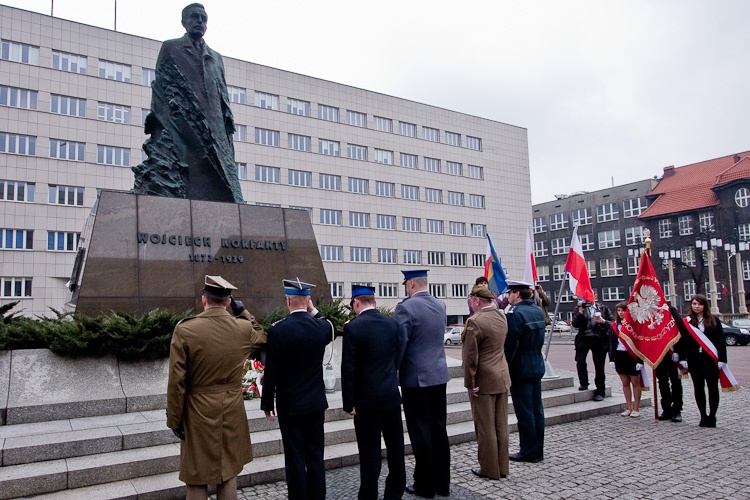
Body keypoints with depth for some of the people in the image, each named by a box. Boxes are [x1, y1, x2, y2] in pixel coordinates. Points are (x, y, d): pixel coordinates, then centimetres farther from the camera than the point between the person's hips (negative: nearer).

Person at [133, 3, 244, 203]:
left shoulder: (216, 58, 27)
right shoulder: (170, 48, 15)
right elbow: (160, 87, 6)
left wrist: (228, 123, 6)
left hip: (214, 131, 4)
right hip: (179, 128, -3)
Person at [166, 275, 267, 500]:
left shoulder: (184, 329, -14)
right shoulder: (244, 328, -6)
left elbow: (177, 381, -12)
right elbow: (262, 337, 19)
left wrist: (174, 420, -2)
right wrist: (244, 312, 18)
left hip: (199, 413, -2)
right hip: (233, 412, 3)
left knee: (197, 482, 10)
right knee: (228, 477, 16)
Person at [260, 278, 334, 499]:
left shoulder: (278, 330, -16)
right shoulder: (322, 327, -6)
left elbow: (271, 372, -12)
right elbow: (331, 330, 22)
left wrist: (267, 403, 0)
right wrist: (314, 311, 10)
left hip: (290, 404, -3)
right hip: (316, 401, 4)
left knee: (295, 458, 5)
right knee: (315, 456, 13)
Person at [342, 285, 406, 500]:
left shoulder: (352, 327, -14)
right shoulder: (392, 323, 0)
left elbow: (348, 368, -13)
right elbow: (397, 357, 9)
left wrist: (349, 402, -7)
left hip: (367, 399, -5)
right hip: (392, 395, 5)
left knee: (370, 452, 4)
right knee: (395, 447, 15)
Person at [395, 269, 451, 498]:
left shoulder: (406, 307, -15)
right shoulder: (440, 306, 6)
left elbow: (399, 344, -15)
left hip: (416, 377, -7)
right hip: (439, 375, 7)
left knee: (421, 432, 3)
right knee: (439, 429, 13)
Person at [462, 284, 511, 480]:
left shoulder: (475, 321, -20)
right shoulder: (502, 317, 4)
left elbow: (470, 356, -19)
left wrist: (469, 383, -12)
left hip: (483, 381, -8)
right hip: (502, 378, 8)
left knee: (485, 427, 5)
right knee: (501, 426, 14)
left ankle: (489, 469, 15)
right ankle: (502, 467, 24)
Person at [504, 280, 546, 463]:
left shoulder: (515, 313, -18)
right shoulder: (538, 311, 9)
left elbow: (510, 344, -19)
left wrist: (505, 369, -12)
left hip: (521, 368, -8)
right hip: (537, 365, 9)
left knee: (524, 412, 0)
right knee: (537, 409, 12)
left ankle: (529, 452, 8)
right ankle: (538, 450, 20)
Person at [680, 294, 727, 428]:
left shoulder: (714, 321, 2)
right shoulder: (687, 322, 3)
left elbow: (721, 341, 0)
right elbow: (683, 342, 1)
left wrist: (722, 359, -8)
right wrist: (682, 359, -6)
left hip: (711, 360, -1)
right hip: (694, 361, 1)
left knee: (713, 387, 2)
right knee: (698, 388, 6)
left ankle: (712, 417, 12)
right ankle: (703, 416, 14)